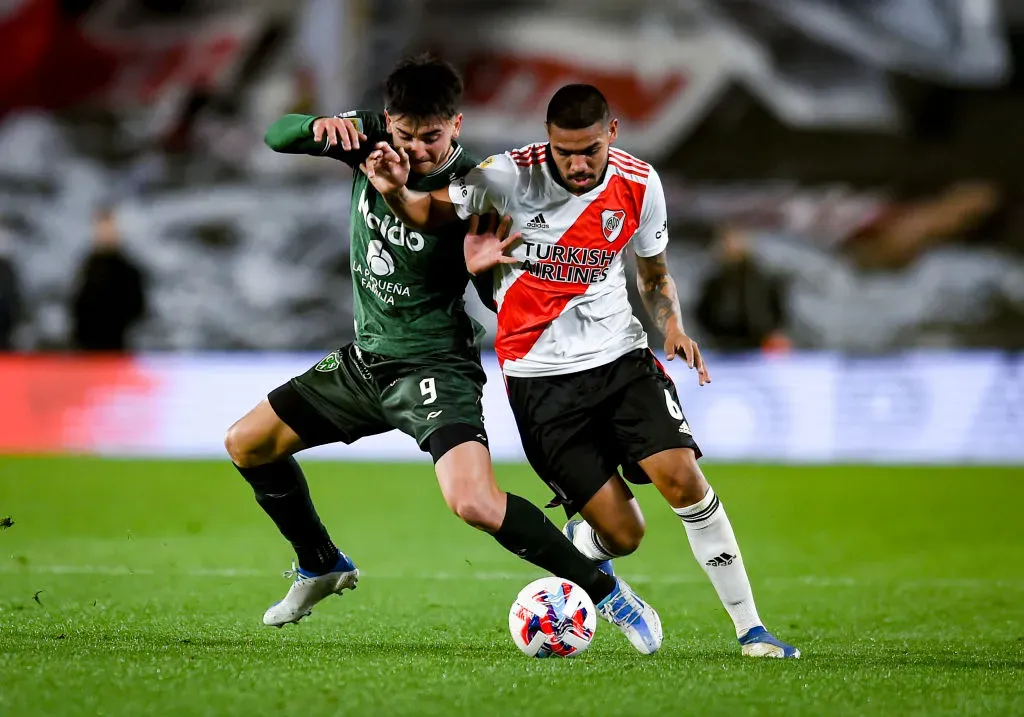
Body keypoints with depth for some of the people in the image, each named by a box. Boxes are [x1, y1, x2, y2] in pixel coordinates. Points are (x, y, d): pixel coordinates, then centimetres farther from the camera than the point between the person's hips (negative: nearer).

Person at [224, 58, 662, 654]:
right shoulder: (373, 139, -5)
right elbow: (277, 135, -4)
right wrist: (318, 125, -25)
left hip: (435, 367, -7)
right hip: (367, 358, 7)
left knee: (474, 503, -29)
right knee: (246, 445, 11)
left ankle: (606, 592, -13)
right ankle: (323, 566, 33)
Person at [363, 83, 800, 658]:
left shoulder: (639, 184, -2)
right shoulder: (510, 176, -12)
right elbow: (430, 212, -1)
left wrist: (672, 325, -7)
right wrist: (395, 191, -24)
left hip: (621, 356, 3)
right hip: (541, 375, -2)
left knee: (682, 478, -17)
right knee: (622, 534, -7)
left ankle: (751, 629, -5)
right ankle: (578, 547, 33)